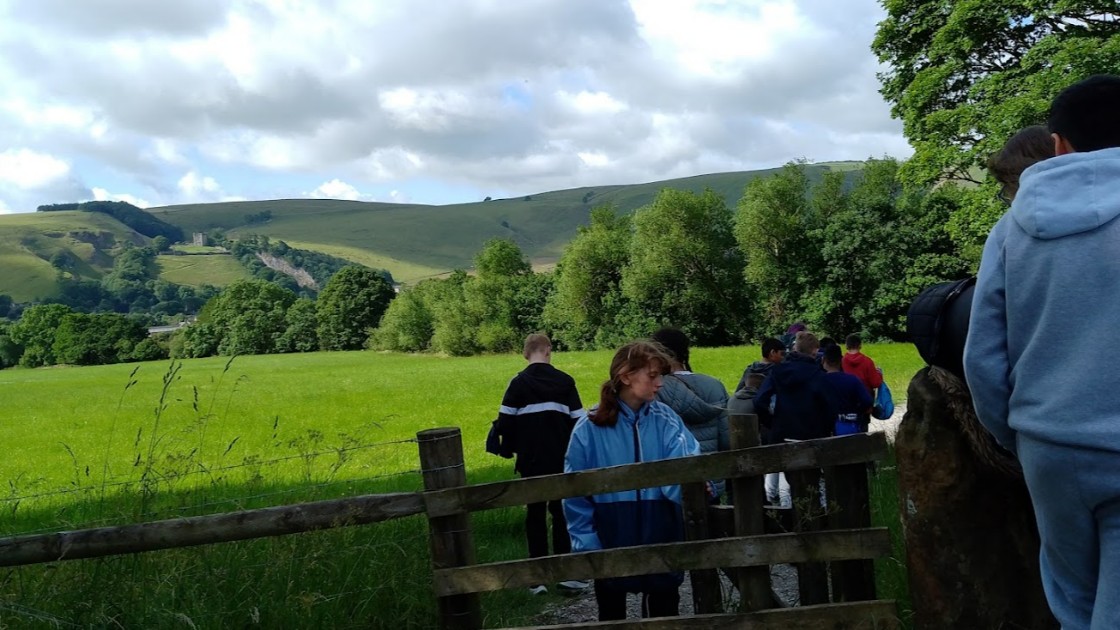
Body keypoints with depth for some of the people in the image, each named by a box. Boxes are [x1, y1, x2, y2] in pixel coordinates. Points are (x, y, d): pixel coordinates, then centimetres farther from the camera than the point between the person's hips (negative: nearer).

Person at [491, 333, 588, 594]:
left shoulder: (518, 383, -5)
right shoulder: (564, 381, -2)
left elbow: (505, 422, -7)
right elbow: (578, 420, 0)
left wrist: (510, 448, 11)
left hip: (531, 462, 0)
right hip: (561, 460, 1)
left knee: (535, 515, 10)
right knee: (562, 513, 12)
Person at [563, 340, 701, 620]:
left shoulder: (666, 420, -6)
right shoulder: (590, 428, -11)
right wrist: (586, 544, -11)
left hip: (661, 539, 1)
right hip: (610, 542, -1)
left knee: (664, 614, 18)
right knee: (612, 615, 19)